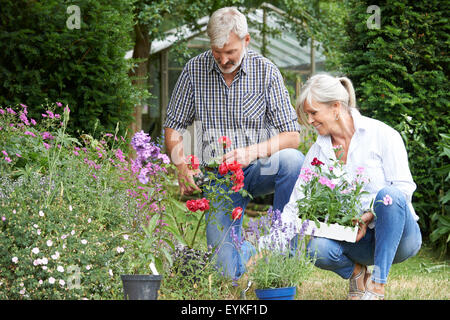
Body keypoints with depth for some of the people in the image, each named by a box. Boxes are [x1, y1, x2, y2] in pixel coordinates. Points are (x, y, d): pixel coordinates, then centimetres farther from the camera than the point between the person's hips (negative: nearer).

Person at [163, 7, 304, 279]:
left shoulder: (266, 71, -6)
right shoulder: (195, 70, -1)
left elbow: (292, 135, -8)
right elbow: (174, 127, 7)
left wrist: (253, 151, -25)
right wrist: (182, 167, -11)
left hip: (258, 170, 0)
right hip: (217, 178, 0)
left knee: (293, 161, -36)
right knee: (229, 271, -15)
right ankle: (251, 252, 22)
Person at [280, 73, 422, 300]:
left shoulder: (381, 135, -7)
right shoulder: (318, 151, 6)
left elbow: (403, 187, -13)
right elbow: (296, 204, 4)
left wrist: (368, 217, -25)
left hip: (399, 235, -3)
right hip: (357, 239, 3)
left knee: (388, 195, -35)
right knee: (317, 248, -29)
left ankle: (378, 285, -29)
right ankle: (356, 273, 3)